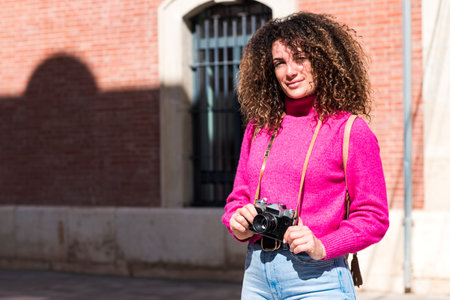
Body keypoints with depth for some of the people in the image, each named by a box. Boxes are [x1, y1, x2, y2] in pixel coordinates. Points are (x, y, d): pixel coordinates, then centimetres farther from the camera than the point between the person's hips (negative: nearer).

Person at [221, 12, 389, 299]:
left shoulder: (350, 130, -4)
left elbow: (373, 217, -4)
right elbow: (239, 197, 18)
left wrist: (321, 246, -17)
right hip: (257, 275, 4)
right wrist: (238, 224, -3)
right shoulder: (259, 128, 11)